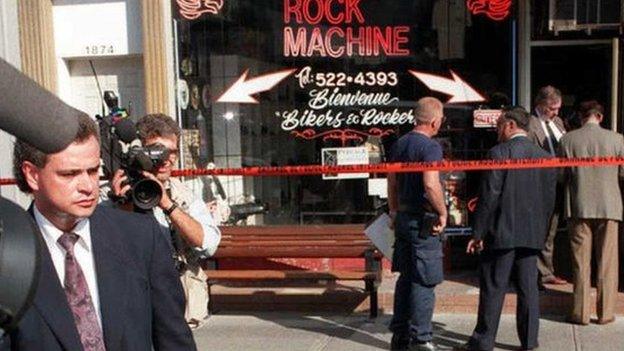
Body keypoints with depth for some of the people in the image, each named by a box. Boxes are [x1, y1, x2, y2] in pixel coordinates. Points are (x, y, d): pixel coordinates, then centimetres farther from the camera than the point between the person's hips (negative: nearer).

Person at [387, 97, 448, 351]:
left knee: (406, 277, 16)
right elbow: (431, 184, -27)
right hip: (423, 220, -8)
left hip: (402, 217, 8)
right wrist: (443, 213, -15)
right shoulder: (430, 147, -15)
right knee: (424, 281, -1)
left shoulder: (399, 144, 10)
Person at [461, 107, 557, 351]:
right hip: (532, 235, 5)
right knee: (528, 288, 11)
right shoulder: (545, 157, 6)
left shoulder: (499, 153, -11)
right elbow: (549, 199, 9)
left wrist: (478, 233, -9)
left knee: (493, 288, 2)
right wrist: (539, 228, 17)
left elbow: (489, 196, -13)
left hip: (501, 233, -5)